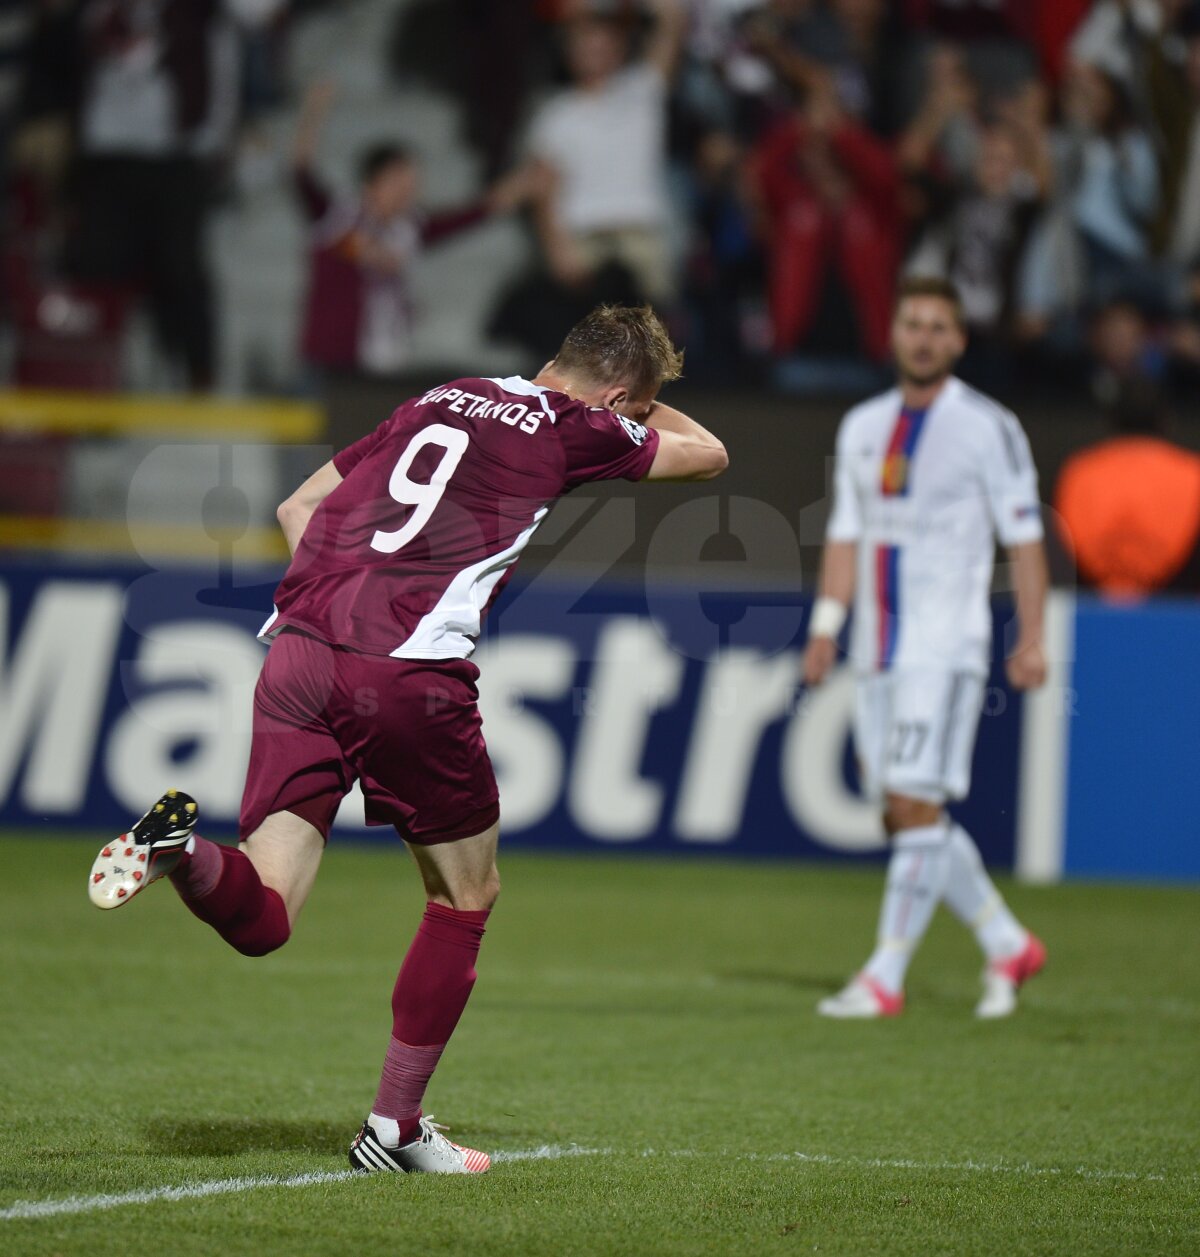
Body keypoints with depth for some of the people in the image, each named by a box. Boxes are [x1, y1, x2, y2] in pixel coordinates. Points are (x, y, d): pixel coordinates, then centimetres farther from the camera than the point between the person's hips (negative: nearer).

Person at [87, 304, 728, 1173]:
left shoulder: (441, 400, 23)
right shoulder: (578, 431, 7)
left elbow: (297, 507, 26)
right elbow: (707, 454, 25)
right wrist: (642, 401, 41)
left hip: (299, 649, 5)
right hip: (412, 671, -5)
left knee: (260, 921, 3)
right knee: (468, 895, 17)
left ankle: (183, 849, -28)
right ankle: (396, 1127, 19)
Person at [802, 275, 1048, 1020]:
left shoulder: (987, 427, -3)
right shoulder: (863, 427, 14)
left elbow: (1025, 537, -4)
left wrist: (1031, 638, -10)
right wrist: (827, 624, 8)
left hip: (946, 645, -6)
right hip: (879, 651, 7)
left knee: (916, 804, -13)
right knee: (903, 816, 7)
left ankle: (886, 979, -12)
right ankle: (1009, 945, 21)